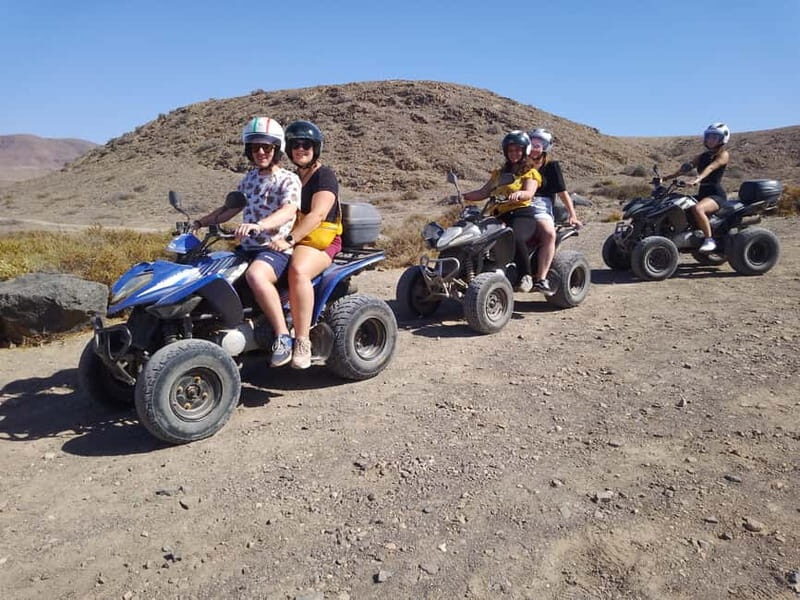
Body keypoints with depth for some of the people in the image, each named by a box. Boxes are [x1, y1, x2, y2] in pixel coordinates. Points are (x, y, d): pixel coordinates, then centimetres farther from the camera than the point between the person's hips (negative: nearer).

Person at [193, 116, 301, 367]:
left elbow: (288, 211, -24)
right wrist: (199, 222, 14)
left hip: (276, 248, -8)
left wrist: (258, 225, -40)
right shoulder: (250, 177, 17)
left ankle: (283, 337, -27)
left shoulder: (288, 179, -5)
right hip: (247, 247, 8)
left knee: (255, 276, -38)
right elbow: (231, 207, 24)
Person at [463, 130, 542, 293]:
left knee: (516, 239, -38)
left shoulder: (531, 173, 12)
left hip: (522, 214, -5)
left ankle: (526, 276, -23)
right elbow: (483, 192, 21)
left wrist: (518, 194, -32)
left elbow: (529, 194, -8)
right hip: (500, 216, 5)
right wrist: (462, 196, 6)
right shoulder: (500, 173, 29)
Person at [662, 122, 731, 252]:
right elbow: (685, 168, 8)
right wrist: (665, 178, -6)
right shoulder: (701, 156, 20)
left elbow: (710, 168, -21)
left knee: (697, 209, -37)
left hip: (716, 194, -8)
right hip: (702, 193, 8)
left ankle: (709, 240, -29)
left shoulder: (723, 155, -1)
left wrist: (697, 179, -40)